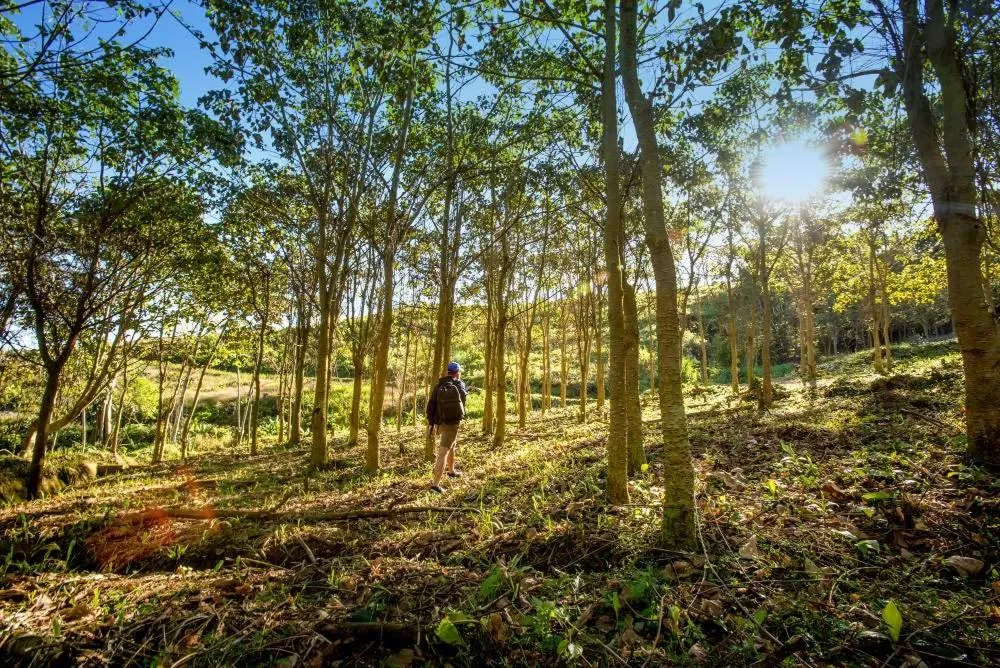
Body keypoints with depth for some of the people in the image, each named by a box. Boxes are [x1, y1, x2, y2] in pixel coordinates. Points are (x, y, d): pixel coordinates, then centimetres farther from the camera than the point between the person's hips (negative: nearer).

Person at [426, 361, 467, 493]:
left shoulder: (439, 386, 0)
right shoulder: (460, 385, -6)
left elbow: (431, 405, -1)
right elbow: (464, 396, 14)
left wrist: (430, 422, 9)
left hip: (440, 422, 5)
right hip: (452, 423, -5)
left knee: (452, 445, 28)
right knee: (443, 452, -8)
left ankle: (451, 471, 47)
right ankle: (436, 484, -13)